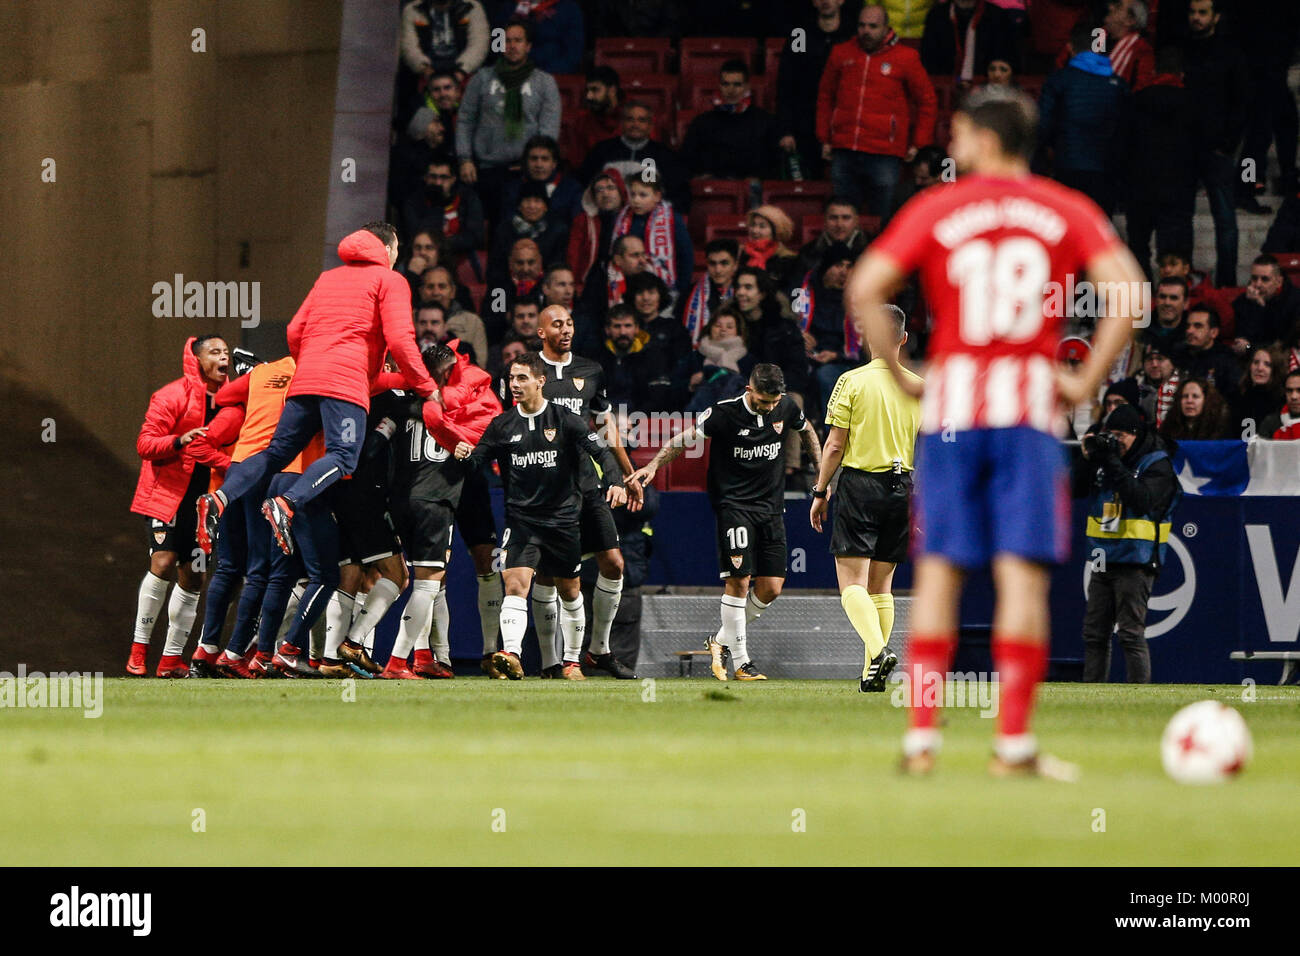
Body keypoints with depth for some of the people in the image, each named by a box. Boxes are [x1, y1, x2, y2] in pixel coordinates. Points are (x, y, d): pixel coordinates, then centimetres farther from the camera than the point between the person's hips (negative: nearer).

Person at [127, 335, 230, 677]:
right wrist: (179, 441, -28)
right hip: (170, 494, -6)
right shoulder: (172, 397, -7)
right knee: (163, 563, -18)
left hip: (206, 498, 6)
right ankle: (139, 649, -7)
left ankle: (171, 659, 10)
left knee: (193, 577, 4)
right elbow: (145, 443, -12)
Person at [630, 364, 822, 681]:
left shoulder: (786, 409, 0)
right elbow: (686, 438, -7)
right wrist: (653, 465, -18)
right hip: (733, 503, -5)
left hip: (771, 505, 5)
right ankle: (740, 661, -7)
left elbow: (807, 431, 22)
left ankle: (721, 641, 19)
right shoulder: (725, 413, -14)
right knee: (738, 580, -14)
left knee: (771, 587, 0)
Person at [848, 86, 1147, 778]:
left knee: (938, 571, 5)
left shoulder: (934, 210, 4)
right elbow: (1127, 292, -7)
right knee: (1022, 572, -2)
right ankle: (1013, 741, -7)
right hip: (1030, 408, 0)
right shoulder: (1067, 211, 6)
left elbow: (864, 289, -5)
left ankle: (921, 736, 1)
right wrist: (1087, 381, 0)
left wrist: (900, 376, 2)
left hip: (950, 407, 0)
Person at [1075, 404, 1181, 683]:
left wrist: (1113, 462, -22)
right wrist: (1088, 458, -6)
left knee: (1131, 633, -11)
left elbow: (1142, 500, -22)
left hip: (1135, 563, -7)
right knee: (1094, 632, 9)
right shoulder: (1106, 456, 13)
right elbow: (1077, 489, 9)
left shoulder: (1157, 464, -7)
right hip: (1103, 563, 7)